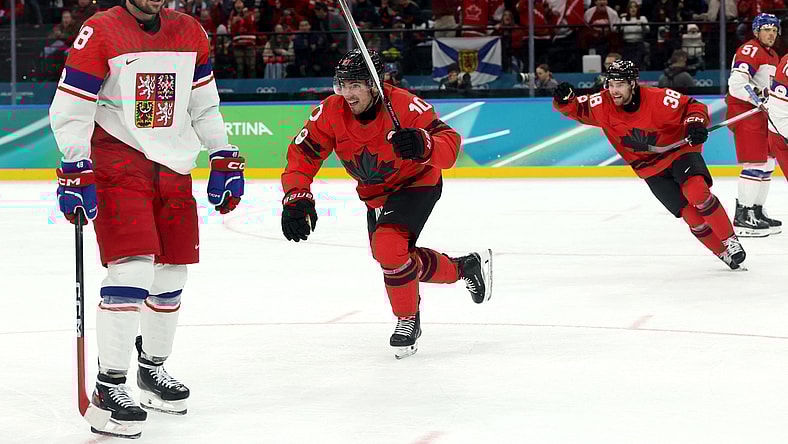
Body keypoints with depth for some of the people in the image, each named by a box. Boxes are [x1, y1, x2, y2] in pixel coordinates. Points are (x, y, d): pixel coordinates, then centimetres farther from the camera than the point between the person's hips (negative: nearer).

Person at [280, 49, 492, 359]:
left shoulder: (405, 106, -31)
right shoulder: (331, 112, -19)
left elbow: (449, 143, -35)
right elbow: (302, 154, -16)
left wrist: (424, 146, -57)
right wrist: (296, 197, -31)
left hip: (417, 183, -7)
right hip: (375, 194, 7)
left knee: (388, 246, -27)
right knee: (393, 256, 13)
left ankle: (408, 319, -5)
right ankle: (466, 267, 37)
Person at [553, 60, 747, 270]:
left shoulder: (659, 99, -25)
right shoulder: (603, 105, -14)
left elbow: (693, 106, -15)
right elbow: (575, 109, -5)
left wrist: (695, 124, -35)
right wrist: (564, 99, -27)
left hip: (679, 151, -3)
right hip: (651, 169, 3)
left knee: (697, 192, -30)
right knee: (691, 214, -7)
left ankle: (730, 240, -15)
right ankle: (724, 253, 9)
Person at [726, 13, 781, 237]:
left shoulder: (773, 56, 21)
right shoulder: (750, 50, -12)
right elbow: (737, 82, -24)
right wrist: (759, 95, -30)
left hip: (760, 113, 10)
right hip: (743, 111, -10)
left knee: (767, 164, 13)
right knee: (755, 164, -14)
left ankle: (757, 211, 22)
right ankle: (742, 218, -13)